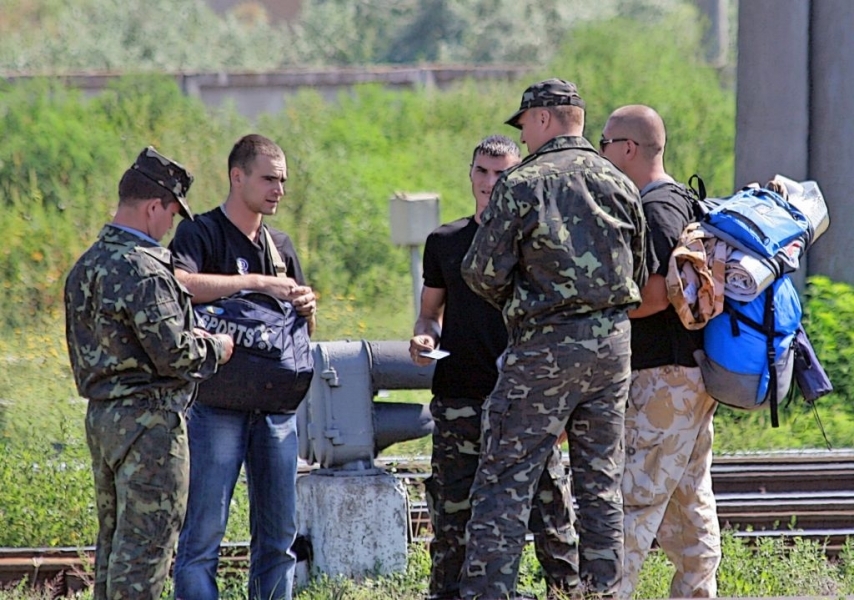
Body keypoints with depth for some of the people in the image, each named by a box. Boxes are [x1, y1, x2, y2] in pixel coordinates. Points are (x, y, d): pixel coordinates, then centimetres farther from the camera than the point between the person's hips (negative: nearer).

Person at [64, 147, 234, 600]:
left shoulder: (85, 267, 11)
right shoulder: (142, 271, -18)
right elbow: (173, 354, -20)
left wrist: (188, 338, 14)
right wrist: (215, 348, 0)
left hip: (100, 414, 9)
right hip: (148, 421, -9)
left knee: (114, 540, 15)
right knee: (146, 543, -5)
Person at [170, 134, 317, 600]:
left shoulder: (281, 246, 17)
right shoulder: (200, 233, -3)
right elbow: (178, 283, -25)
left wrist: (306, 308, 0)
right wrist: (257, 283, -21)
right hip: (217, 404, -6)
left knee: (278, 536, 8)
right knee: (203, 533, -7)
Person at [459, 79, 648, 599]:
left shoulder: (522, 184, -8)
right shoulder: (619, 184, 9)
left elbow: (483, 272, -8)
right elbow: (640, 276, 14)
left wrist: (512, 300, 12)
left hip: (545, 347, -5)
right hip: (613, 342, 5)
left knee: (505, 481, -4)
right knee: (602, 482, 11)